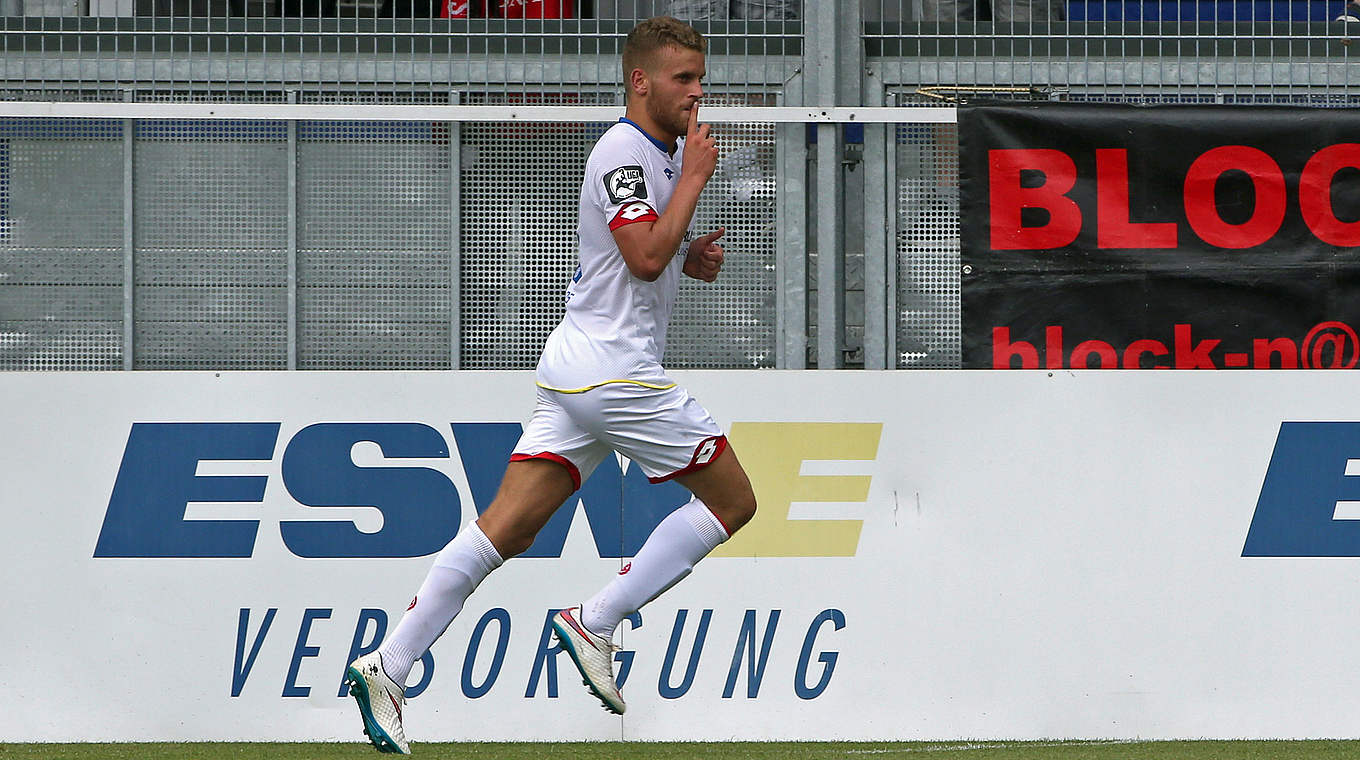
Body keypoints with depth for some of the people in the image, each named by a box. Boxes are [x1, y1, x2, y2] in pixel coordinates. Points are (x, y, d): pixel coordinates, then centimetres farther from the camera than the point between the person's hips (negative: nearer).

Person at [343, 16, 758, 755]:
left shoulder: (665, 150, 18)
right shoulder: (623, 151, -13)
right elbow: (646, 258, -24)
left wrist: (690, 256, 10)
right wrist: (695, 176, -16)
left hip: (575, 364, 9)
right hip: (611, 367, -9)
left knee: (506, 526, 2)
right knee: (732, 499, -1)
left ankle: (387, 667, -5)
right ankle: (595, 622, -4)